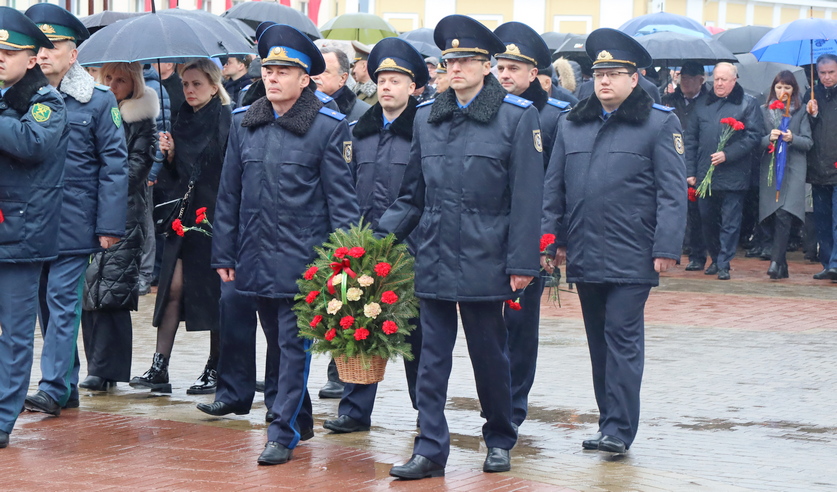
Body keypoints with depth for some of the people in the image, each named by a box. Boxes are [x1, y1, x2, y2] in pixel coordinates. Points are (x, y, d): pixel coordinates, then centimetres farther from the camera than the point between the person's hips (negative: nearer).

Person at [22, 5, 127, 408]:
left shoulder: (97, 101, -2)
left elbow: (114, 166, -3)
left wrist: (110, 226, -8)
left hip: (73, 221, -4)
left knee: (62, 301, -6)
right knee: (47, 303, 10)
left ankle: (54, 386, -4)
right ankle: (67, 384, 20)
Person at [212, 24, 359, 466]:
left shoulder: (328, 127, -6)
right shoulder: (243, 123, 8)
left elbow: (341, 198, -5)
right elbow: (229, 193, 13)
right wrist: (223, 253, 10)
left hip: (301, 258, -5)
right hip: (256, 258, 5)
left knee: (294, 345, -4)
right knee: (278, 342, 15)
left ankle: (284, 432, 1)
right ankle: (299, 418, 29)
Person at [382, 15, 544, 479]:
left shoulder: (517, 116, -5)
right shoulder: (426, 117, 8)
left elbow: (526, 197, -7)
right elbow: (413, 194, 14)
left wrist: (521, 262, -10)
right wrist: (378, 237, 2)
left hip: (484, 261, -4)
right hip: (434, 259, 4)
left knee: (489, 354, 8)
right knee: (432, 356, 4)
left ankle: (499, 440, 25)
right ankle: (430, 449, 6)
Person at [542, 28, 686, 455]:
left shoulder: (659, 124, -2)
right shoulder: (571, 124, 13)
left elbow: (672, 191, -5)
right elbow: (553, 187, 15)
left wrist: (666, 247, -12)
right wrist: (550, 240, 9)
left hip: (631, 257, -5)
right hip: (584, 255, 5)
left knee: (623, 338, -6)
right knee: (599, 340, 10)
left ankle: (619, 429, -4)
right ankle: (609, 422, 18)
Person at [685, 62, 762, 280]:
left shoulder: (747, 104, 1)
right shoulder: (702, 105, 13)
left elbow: (754, 136, -7)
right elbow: (691, 139, 14)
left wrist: (727, 154, -15)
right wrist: (690, 171, 6)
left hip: (733, 177, -4)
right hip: (705, 175, 4)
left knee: (730, 223, -2)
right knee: (707, 220, 10)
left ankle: (724, 264, 3)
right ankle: (715, 258, 26)